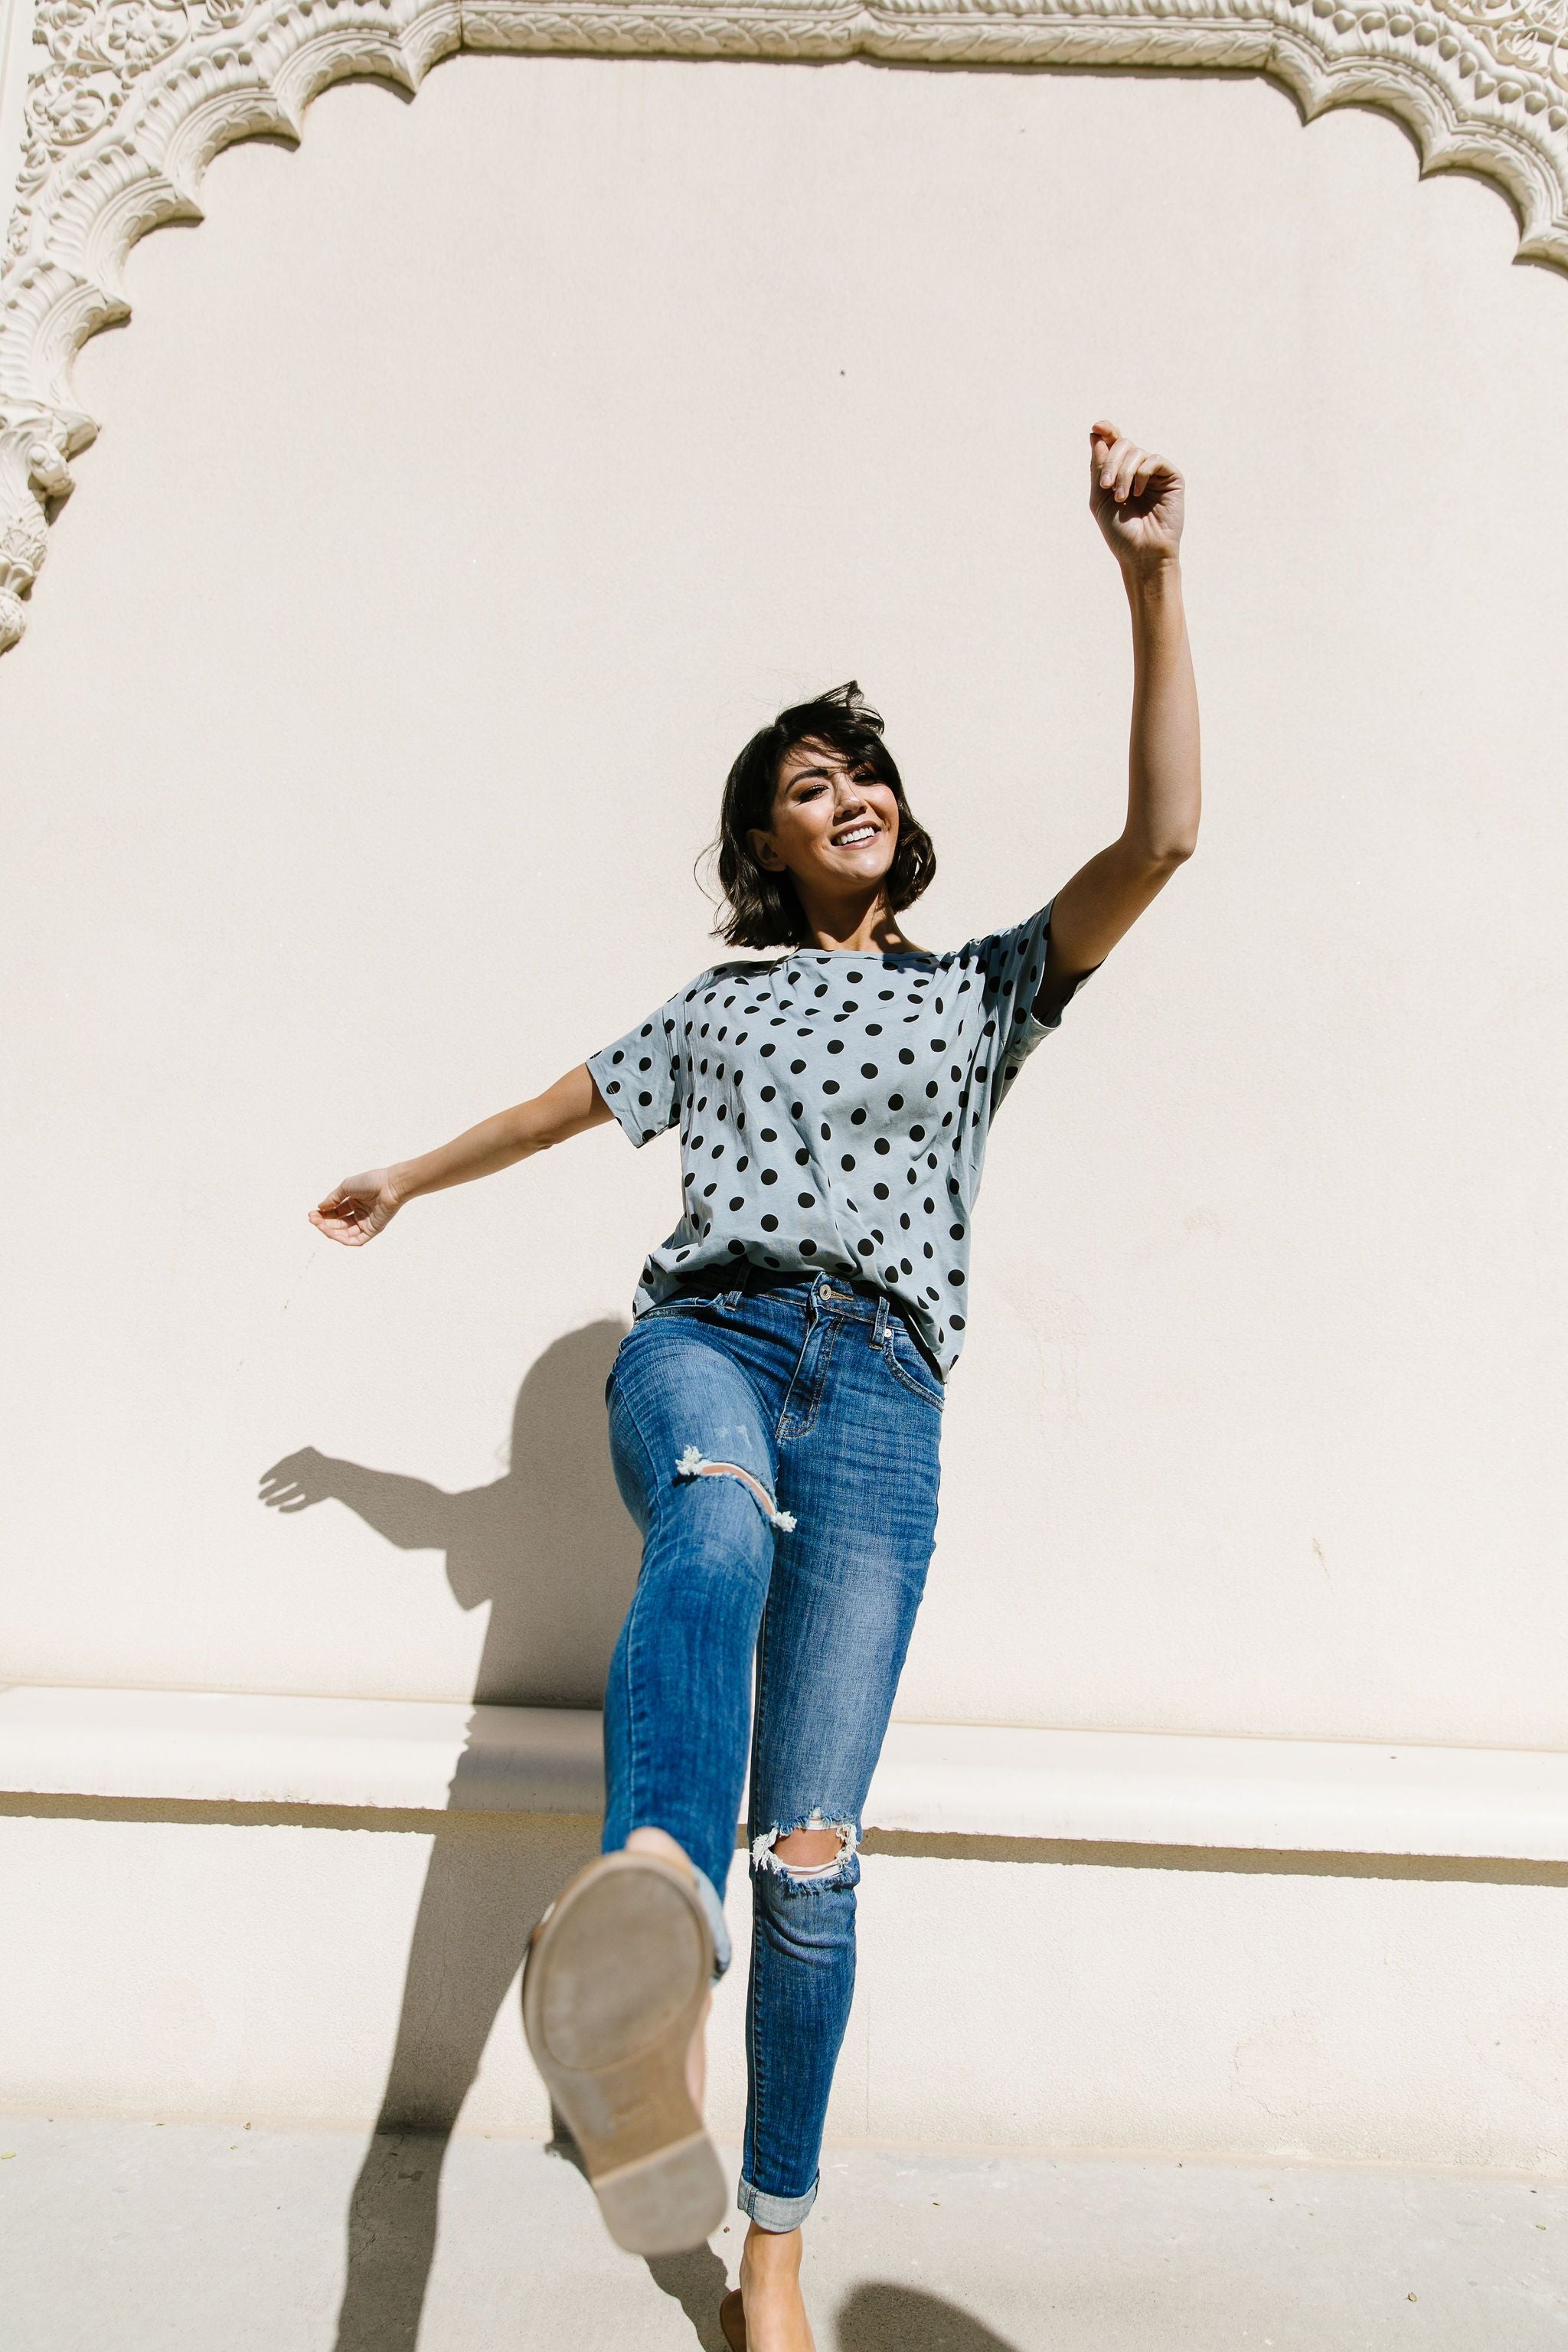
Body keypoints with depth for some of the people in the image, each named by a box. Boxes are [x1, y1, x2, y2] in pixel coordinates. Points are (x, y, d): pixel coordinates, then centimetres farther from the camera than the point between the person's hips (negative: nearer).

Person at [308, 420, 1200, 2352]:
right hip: (702, 1337, 1)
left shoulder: (985, 988, 17)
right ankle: (644, 1921, -65)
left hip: (881, 1390, -1)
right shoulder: (717, 1005, 22)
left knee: (813, 1848, -6)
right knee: (718, 1535, -39)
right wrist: (408, 1182, 45)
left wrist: (1152, 580, -3)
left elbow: (1161, 837, 4)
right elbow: (570, 1100, 34)